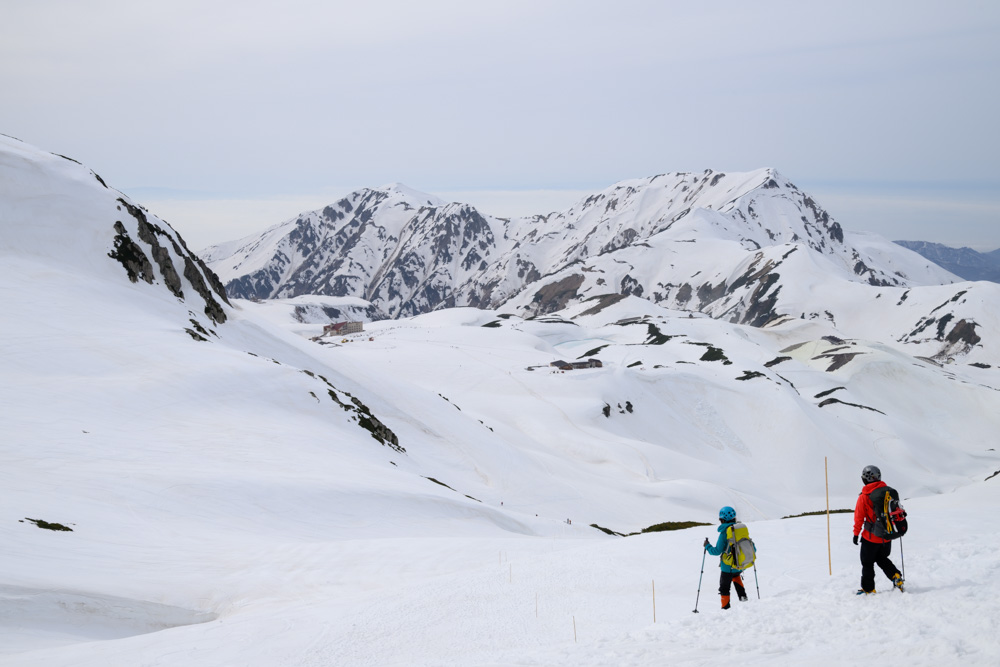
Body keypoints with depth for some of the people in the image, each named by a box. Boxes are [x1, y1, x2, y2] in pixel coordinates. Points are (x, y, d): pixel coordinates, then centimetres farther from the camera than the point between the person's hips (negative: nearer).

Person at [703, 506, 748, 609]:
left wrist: (707, 546, 1)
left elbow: (717, 551, -16)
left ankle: (726, 608, 12)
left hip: (728, 567, -5)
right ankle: (742, 596, 25)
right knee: (735, 575, 37)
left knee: (724, 589, 11)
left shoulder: (724, 533, -15)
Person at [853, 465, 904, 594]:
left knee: (867, 563, 10)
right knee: (882, 559, 24)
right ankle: (896, 576, 5)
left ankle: (868, 588, 13)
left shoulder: (864, 497, -14)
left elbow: (859, 517, -9)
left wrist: (856, 533, 1)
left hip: (871, 537, -5)